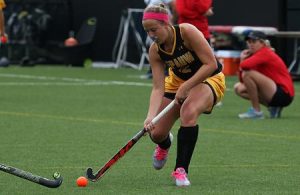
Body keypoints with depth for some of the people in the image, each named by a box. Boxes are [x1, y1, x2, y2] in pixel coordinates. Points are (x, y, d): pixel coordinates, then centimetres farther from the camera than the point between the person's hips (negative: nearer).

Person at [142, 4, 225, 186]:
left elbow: (211, 64, -29)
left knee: (188, 112, -37)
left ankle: (181, 170, -26)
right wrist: (151, 116, -34)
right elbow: (158, 87, -19)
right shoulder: (155, 51, -15)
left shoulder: (187, 31, -30)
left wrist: (186, 86, -32)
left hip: (208, 79, -5)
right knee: (156, 133, -1)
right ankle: (165, 144, 41)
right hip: (177, 81, 5)